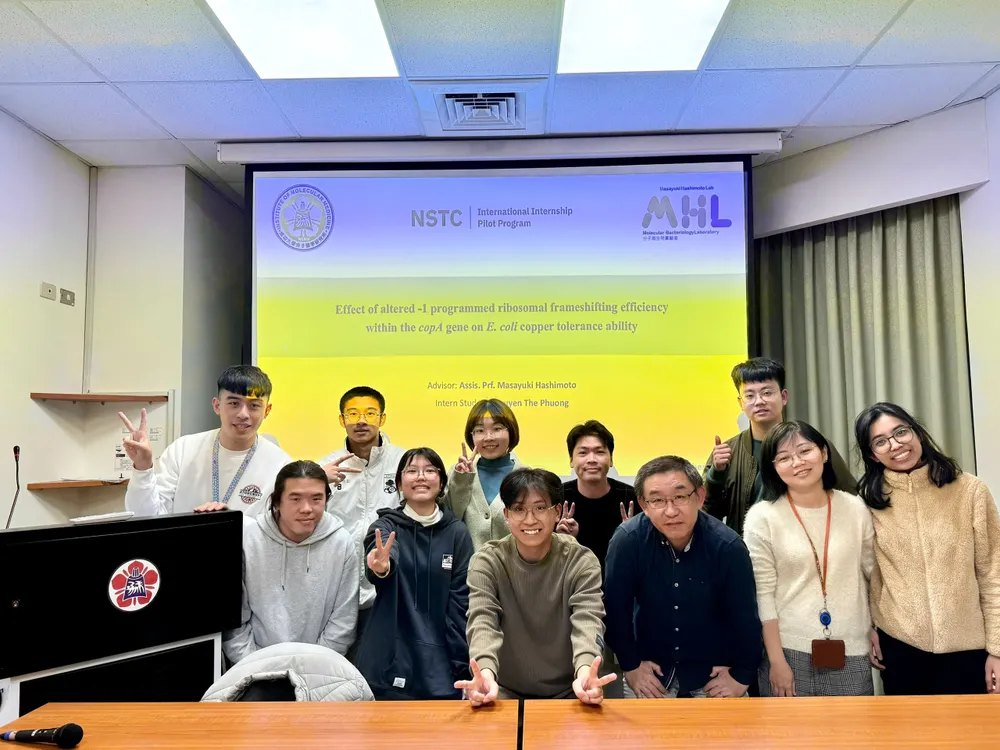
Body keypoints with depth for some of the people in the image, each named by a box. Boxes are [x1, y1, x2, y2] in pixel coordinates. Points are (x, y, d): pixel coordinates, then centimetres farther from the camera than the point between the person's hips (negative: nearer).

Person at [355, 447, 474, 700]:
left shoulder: (457, 532, 2)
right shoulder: (386, 526, -1)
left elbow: (461, 600, 1)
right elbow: (377, 559, -24)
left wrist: (460, 665, -5)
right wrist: (381, 567, -47)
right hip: (391, 666, -1)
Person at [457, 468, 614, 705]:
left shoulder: (581, 561, -7)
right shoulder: (487, 561, -6)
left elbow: (587, 624, -19)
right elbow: (483, 623, -18)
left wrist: (585, 673, -39)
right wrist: (485, 674, -38)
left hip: (567, 693, 0)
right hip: (505, 692, 0)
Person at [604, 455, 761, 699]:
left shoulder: (727, 545, -24)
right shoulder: (627, 540, -24)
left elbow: (744, 615, -12)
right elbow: (615, 608, -13)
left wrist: (742, 675, -6)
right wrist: (631, 665, -8)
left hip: (713, 670, 0)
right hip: (651, 668, 0)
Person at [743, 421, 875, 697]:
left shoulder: (856, 509, 0)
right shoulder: (762, 517, -7)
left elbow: (875, 574, 10)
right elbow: (762, 594, -7)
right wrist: (776, 660, -7)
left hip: (851, 653, 2)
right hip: (789, 652, -2)